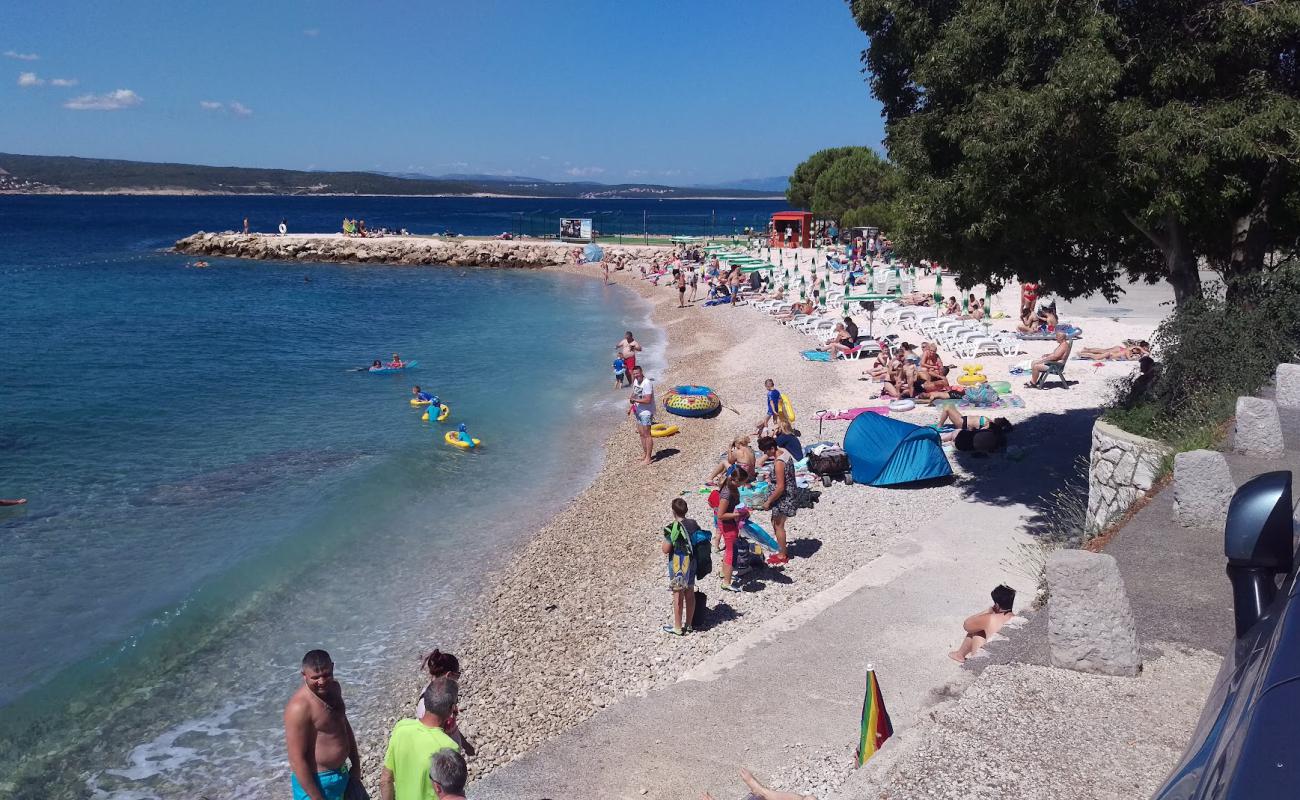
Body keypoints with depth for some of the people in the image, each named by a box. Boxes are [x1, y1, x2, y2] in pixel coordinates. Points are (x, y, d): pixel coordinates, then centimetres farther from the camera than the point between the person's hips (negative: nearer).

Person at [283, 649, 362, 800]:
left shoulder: (333, 688, 1)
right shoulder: (299, 707, -25)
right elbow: (297, 759, -24)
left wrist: (356, 764, 18)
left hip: (342, 775, 8)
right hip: (316, 782, -8)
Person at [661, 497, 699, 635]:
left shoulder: (672, 528, -19)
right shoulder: (694, 524, 0)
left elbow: (666, 550, -17)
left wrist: (662, 544, 2)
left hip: (678, 565, -6)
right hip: (692, 562, 6)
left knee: (678, 595, 3)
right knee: (690, 593, 14)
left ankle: (678, 627, 12)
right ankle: (689, 624, 26)